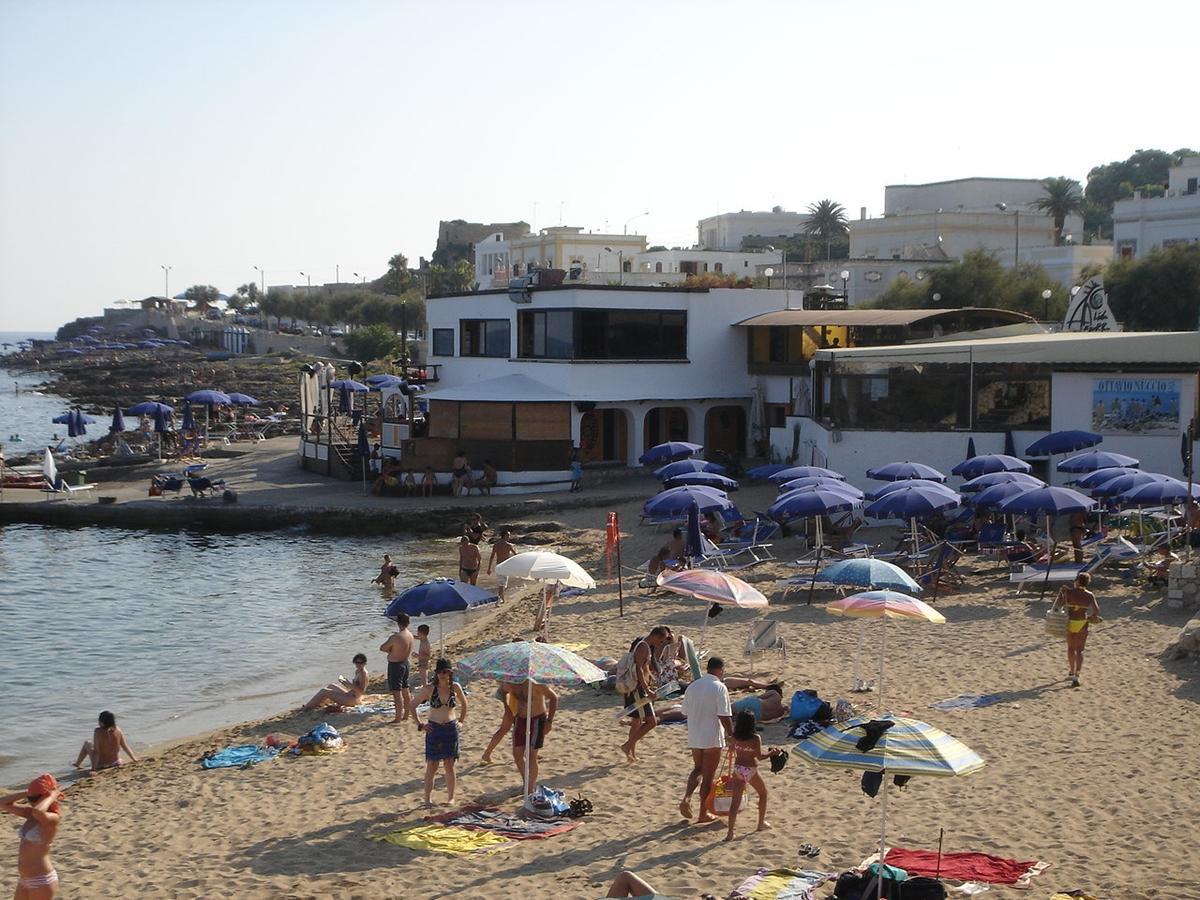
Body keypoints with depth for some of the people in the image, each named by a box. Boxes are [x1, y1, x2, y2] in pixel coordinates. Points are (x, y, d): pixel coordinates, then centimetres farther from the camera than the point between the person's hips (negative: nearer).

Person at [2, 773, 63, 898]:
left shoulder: (53, 818, -17)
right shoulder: (30, 813, 7)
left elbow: (38, 812, -40)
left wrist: (52, 796, -21)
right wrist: (27, 793, 0)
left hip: (41, 880, -9)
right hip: (24, 879, 9)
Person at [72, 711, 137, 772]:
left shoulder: (98, 731, -24)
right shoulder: (118, 730, -12)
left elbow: (96, 751, -25)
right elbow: (125, 747, -5)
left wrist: (94, 768, -23)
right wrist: (134, 759, 6)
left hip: (101, 765, -4)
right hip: (115, 763, 4)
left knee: (87, 743, 21)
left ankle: (78, 763, 41)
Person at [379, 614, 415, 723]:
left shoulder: (395, 637, -24)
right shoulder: (410, 635, 0)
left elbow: (382, 648, -14)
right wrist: (393, 650, 0)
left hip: (395, 665, -8)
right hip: (405, 663, 8)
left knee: (397, 692, -3)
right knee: (405, 691, 17)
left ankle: (398, 717, 0)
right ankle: (406, 715, 26)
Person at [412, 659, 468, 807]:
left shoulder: (455, 687, -2)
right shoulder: (429, 689, -9)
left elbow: (464, 704, 17)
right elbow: (412, 705, -2)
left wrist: (461, 721, 11)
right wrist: (420, 724, -3)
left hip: (451, 729, 2)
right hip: (434, 729, -2)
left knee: (449, 765, 8)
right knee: (432, 766, 1)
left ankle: (451, 797, 19)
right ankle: (427, 799, 8)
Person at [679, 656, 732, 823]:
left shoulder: (692, 686, 4)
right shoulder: (719, 688, -14)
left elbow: (686, 712, 10)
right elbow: (724, 716, -17)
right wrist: (731, 735, -8)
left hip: (694, 737, 5)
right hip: (713, 738, -5)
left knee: (698, 769, 23)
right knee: (708, 775, 6)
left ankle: (687, 798, 0)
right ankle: (703, 814, 13)